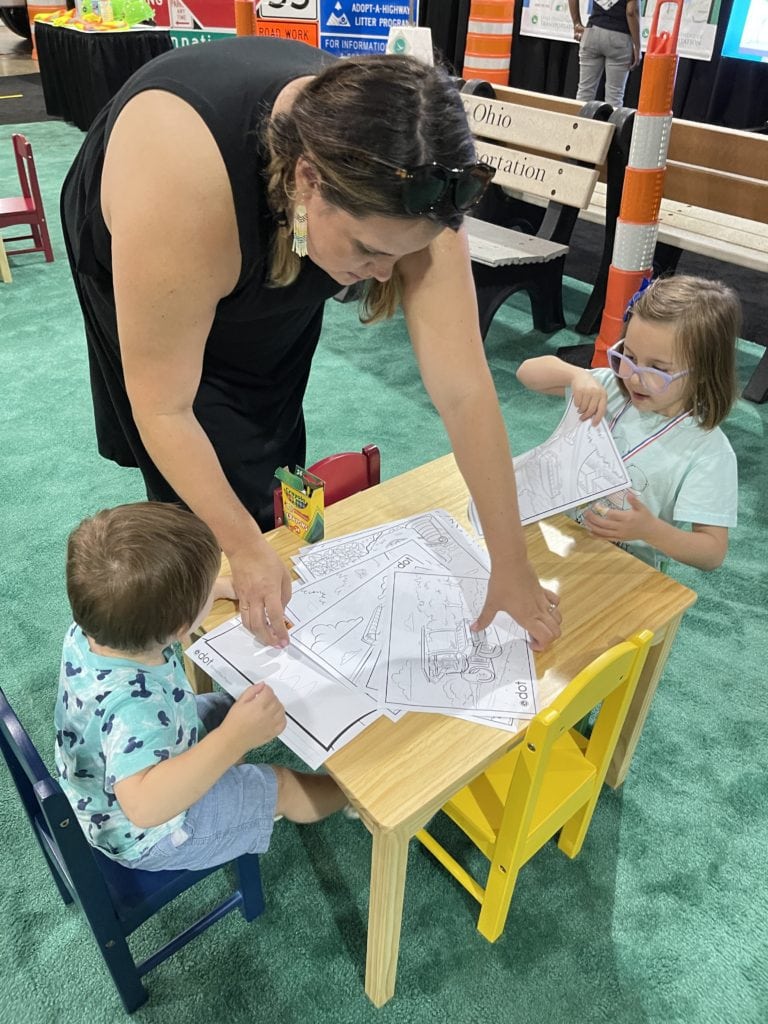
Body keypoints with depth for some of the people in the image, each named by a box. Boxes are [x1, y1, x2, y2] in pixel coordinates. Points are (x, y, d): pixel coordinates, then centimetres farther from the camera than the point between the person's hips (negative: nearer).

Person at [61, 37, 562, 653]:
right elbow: (163, 409, -33)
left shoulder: (400, 193, -34)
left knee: (267, 442, 8)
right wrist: (244, 550, -29)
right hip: (135, 253, -3)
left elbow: (463, 390, -32)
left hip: (277, 279, 3)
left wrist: (512, 569, -27)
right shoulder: (180, 192, -44)